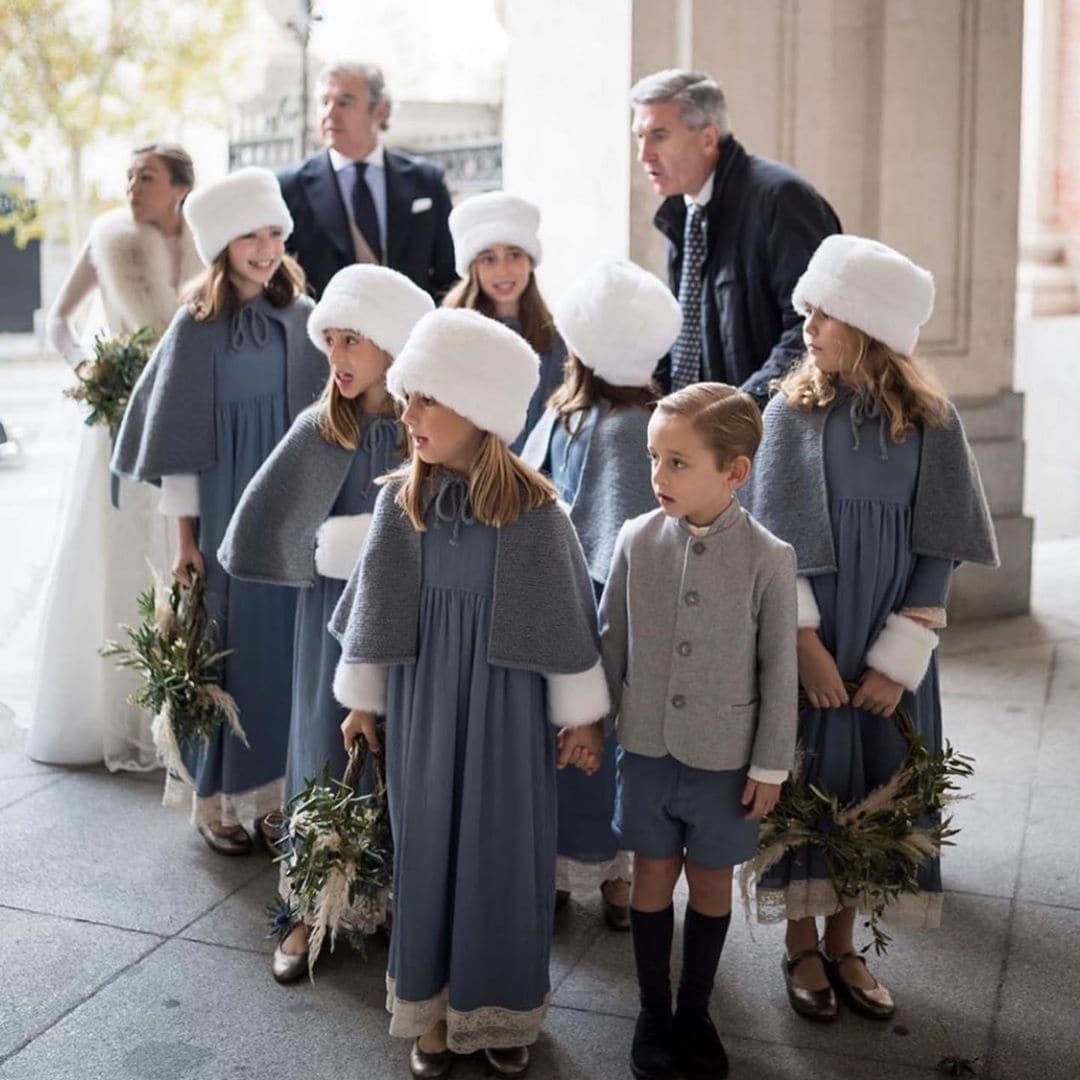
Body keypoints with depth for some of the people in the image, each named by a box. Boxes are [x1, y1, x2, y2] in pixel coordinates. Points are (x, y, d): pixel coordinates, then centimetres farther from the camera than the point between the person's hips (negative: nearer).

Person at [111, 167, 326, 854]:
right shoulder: (197, 327, -7)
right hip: (224, 509, -3)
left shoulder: (301, 318, 3)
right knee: (227, 641, 3)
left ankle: (279, 786, 22)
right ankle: (218, 797, 17)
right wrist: (185, 535, -6)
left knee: (288, 638, 8)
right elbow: (179, 438, -5)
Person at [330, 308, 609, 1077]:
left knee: (504, 851, 9)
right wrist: (361, 698, 10)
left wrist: (583, 716, -1)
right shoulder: (399, 503, -5)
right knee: (429, 848, 12)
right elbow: (377, 606, 5)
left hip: (506, 705, -2)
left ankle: (499, 1011, 28)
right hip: (422, 702, 3)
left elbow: (568, 619, -6)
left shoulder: (536, 512, -13)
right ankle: (434, 1010, 29)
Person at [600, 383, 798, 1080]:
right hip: (646, 748, 2)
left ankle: (695, 1013, 34)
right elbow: (612, 641, 3)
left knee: (711, 880, 14)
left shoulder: (768, 557, -15)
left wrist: (770, 767, -4)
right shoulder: (637, 540, -8)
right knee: (654, 874, 13)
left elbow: (779, 671, -7)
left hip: (725, 757, -1)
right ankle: (654, 1012, 31)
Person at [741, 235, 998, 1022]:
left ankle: (842, 944, 27)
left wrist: (899, 661, -9)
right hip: (809, 643, -1)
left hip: (887, 650, 1)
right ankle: (802, 946, 24)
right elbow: (773, 539, -6)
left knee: (873, 785, 9)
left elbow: (939, 550, -4)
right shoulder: (793, 411, -5)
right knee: (806, 777, 6)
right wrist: (806, 642, -13)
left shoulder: (929, 422, -4)